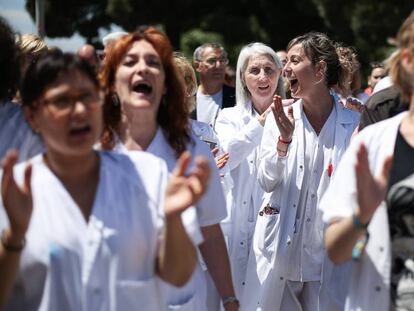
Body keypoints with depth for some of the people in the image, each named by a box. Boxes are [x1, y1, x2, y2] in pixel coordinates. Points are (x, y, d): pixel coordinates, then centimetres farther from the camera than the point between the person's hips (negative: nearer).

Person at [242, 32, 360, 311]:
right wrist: (284, 139, -14)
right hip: (281, 246, 1)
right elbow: (266, 181, -1)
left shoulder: (352, 123, -3)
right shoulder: (280, 118, 1)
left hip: (328, 251, -1)